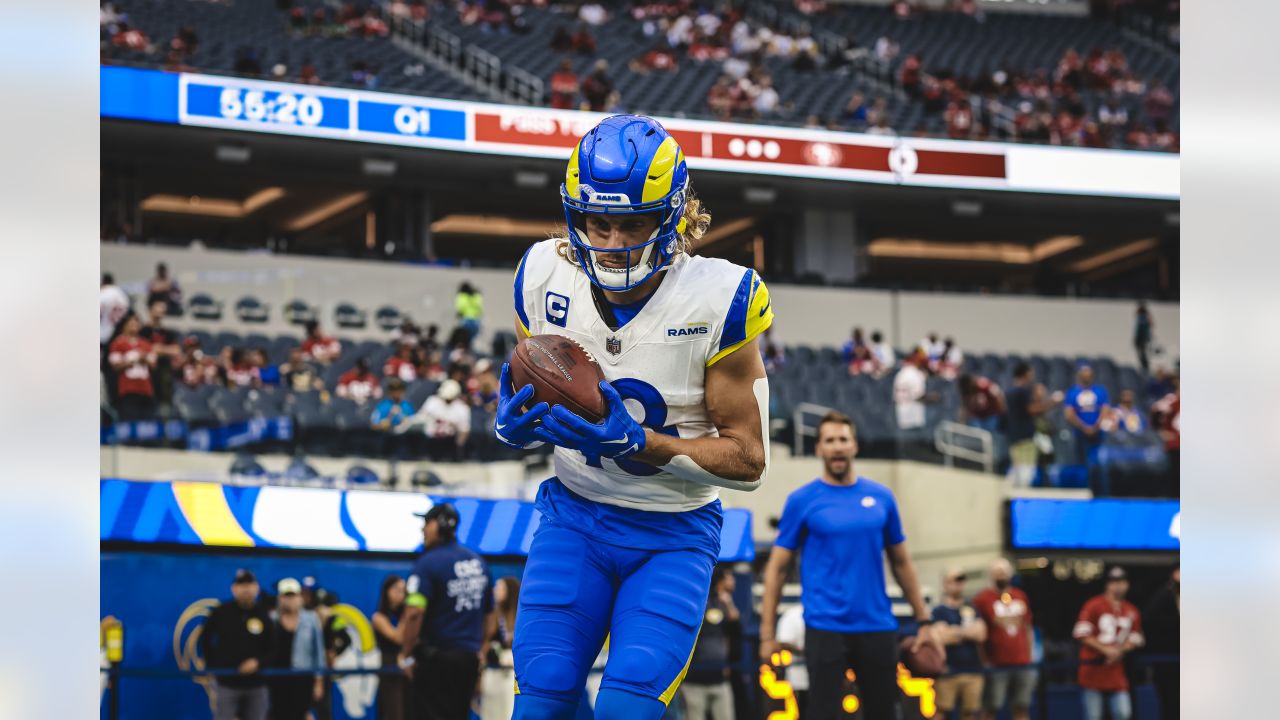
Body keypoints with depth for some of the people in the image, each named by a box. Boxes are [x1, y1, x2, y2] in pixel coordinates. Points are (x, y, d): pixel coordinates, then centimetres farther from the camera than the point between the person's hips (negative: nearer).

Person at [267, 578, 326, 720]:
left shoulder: (311, 620, 3)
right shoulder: (271, 620, 2)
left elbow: (318, 652, 5)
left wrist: (319, 681, 3)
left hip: (302, 680, -1)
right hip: (277, 679, 1)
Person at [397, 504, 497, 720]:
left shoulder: (428, 563, -12)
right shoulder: (478, 562, 11)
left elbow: (414, 613, -21)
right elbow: (491, 615, 17)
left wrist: (406, 655, -13)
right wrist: (481, 650, 23)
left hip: (437, 658, -7)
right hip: (470, 657, 7)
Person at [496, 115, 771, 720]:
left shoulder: (717, 300, -17)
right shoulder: (545, 277, -7)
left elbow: (749, 460, -12)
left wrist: (636, 443, -26)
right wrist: (515, 424, -17)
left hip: (673, 535, -2)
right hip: (575, 517, 2)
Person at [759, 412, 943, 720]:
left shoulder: (881, 497, 7)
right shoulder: (802, 501, -1)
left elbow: (901, 563, 15)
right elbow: (777, 568, 1)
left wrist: (924, 621, 10)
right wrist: (768, 633, -5)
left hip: (878, 626, 3)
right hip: (825, 628, -3)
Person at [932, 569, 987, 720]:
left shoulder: (972, 610, 15)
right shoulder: (939, 612, 2)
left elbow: (981, 634, 1)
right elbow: (943, 637, -12)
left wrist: (957, 631, -4)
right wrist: (969, 632, -3)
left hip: (973, 670, 4)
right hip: (948, 672, -4)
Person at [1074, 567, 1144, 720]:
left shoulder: (1131, 611, 11)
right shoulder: (1094, 605, -3)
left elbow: (1135, 640, 14)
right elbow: (1081, 634, -8)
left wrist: (1120, 650, -7)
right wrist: (1105, 649, -14)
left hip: (1116, 671, 4)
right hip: (1093, 669, -4)